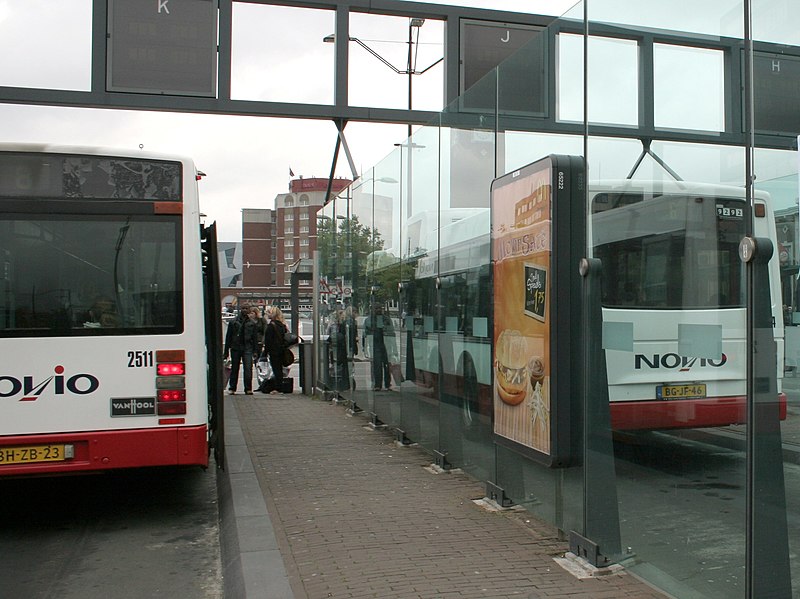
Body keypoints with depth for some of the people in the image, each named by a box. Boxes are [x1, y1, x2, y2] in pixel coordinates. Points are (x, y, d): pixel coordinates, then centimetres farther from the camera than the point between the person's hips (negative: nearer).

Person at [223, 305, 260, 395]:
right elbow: (228, 337, 7)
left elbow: (255, 338, 7)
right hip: (235, 348, 1)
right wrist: (226, 352, 6)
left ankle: (248, 389, -6)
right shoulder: (233, 323, 5)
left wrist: (255, 351, 0)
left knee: (248, 368, -10)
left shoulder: (252, 323, 6)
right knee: (234, 368, 8)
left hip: (247, 349, -1)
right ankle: (232, 388, 19)